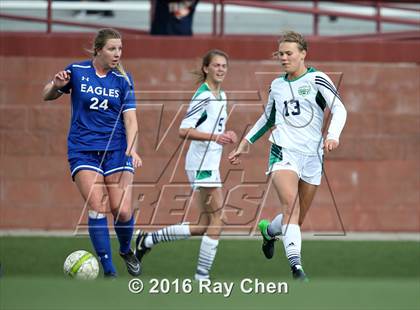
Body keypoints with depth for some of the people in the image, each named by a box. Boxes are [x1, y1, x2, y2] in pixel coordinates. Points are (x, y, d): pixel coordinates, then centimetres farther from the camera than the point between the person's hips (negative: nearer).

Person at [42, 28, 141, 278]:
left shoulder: (123, 79, 2)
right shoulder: (77, 71, -1)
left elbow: (130, 118, -3)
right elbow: (47, 96, 12)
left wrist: (132, 149, -18)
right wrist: (57, 86, -11)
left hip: (116, 149, 1)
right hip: (83, 150, -1)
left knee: (122, 211, -8)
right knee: (97, 207, -14)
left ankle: (126, 251, 23)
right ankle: (108, 270, -9)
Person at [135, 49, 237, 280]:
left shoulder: (221, 96, 15)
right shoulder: (204, 96, -13)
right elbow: (184, 130, -21)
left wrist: (225, 135, 12)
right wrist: (214, 137, -28)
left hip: (210, 164, 10)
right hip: (202, 163, -10)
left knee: (205, 226, 9)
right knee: (217, 220, -9)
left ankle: (149, 239, 18)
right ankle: (202, 275, -4)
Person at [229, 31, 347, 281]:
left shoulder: (317, 80, -1)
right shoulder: (277, 85, 14)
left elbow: (339, 109, -10)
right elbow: (268, 118, 29)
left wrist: (333, 135, -28)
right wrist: (245, 144, 25)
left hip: (312, 155, -1)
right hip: (284, 152, 1)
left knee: (298, 218, 8)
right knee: (291, 204, -23)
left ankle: (269, 230, 42)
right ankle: (296, 264, -32)